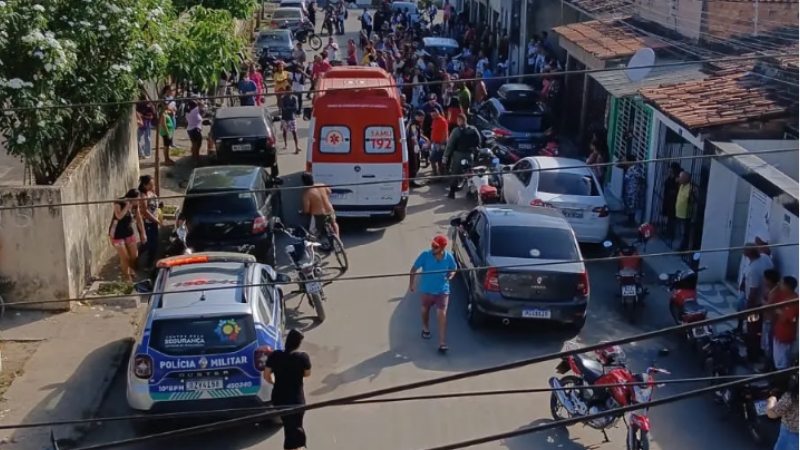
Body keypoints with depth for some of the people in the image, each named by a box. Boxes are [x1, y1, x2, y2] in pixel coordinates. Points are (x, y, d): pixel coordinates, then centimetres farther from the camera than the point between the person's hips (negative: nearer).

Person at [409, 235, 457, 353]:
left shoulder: (449, 257, -13)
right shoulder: (425, 255, -17)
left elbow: (453, 270, 6)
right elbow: (414, 269, -7)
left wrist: (451, 275, -17)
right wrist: (411, 284, -7)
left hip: (442, 290, -1)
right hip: (426, 290, 1)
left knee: (442, 315, -8)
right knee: (425, 311, 22)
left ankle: (442, 343, -7)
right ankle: (426, 329, 52)